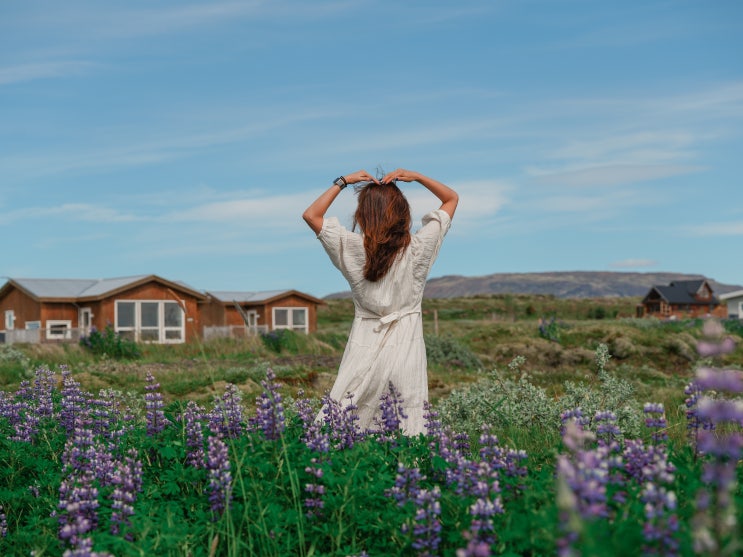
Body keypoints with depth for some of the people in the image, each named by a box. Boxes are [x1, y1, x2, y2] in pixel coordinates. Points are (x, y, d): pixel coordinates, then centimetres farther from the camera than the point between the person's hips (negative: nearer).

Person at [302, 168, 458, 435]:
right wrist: (416, 176, -1)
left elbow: (311, 215, 4)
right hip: (407, 342, 1)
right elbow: (452, 199, 7)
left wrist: (343, 182, 4)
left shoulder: (353, 248, -7)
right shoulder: (418, 247, -6)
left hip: (366, 343, 0)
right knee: (411, 420, 3)